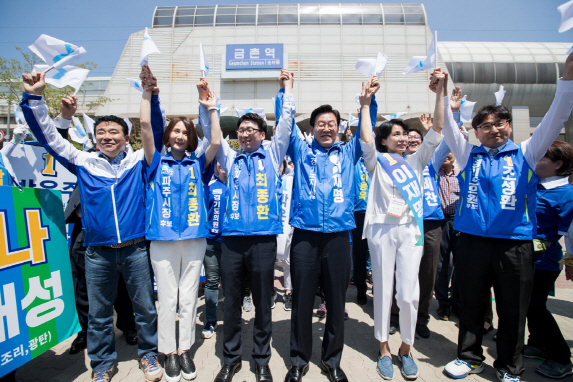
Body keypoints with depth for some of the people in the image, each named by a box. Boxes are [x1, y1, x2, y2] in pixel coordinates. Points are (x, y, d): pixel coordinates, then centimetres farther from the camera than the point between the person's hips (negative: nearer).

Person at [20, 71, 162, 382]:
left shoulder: (138, 160, 3)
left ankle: (148, 353, 32)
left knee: (145, 307, 10)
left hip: (135, 249, -1)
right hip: (98, 252, 2)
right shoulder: (84, 162, 6)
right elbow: (49, 136, 9)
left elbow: (156, 131, 2)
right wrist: (34, 97, 1)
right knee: (98, 312, 14)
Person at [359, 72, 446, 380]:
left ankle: (406, 349, 22)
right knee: (383, 291, 5)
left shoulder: (415, 161, 16)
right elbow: (366, 140, -12)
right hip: (382, 229, -2)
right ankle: (384, 349, 21)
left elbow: (436, 130, 9)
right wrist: (365, 104, -16)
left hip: (411, 230, 3)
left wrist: (440, 92, 3)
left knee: (409, 294, 2)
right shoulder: (377, 161, 7)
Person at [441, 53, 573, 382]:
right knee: (471, 305, 13)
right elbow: (448, 127, 1)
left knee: (513, 309, 10)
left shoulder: (525, 153, 6)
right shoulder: (469, 155, 8)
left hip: (515, 243, 0)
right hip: (472, 240, 1)